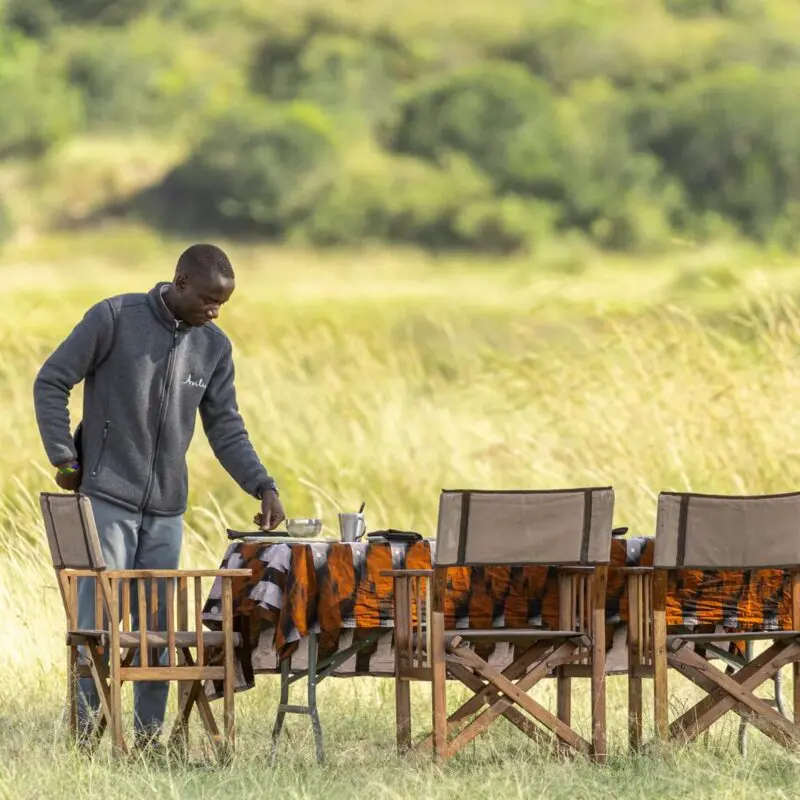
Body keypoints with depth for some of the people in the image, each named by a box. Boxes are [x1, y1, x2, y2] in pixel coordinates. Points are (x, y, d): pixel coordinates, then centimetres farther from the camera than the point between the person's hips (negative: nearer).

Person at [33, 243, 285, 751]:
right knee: (100, 617, -8)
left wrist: (263, 486, -5)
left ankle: (150, 735, 13)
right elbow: (52, 383, -4)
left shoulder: (214, 347, 6)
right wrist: (65, 459, -7)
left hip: (166, 508, 5)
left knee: (158, 625, 6)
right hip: (106, 498, -5)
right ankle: (84, 733, -4)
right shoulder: (114, 319, -8)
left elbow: (225, 427, 8)